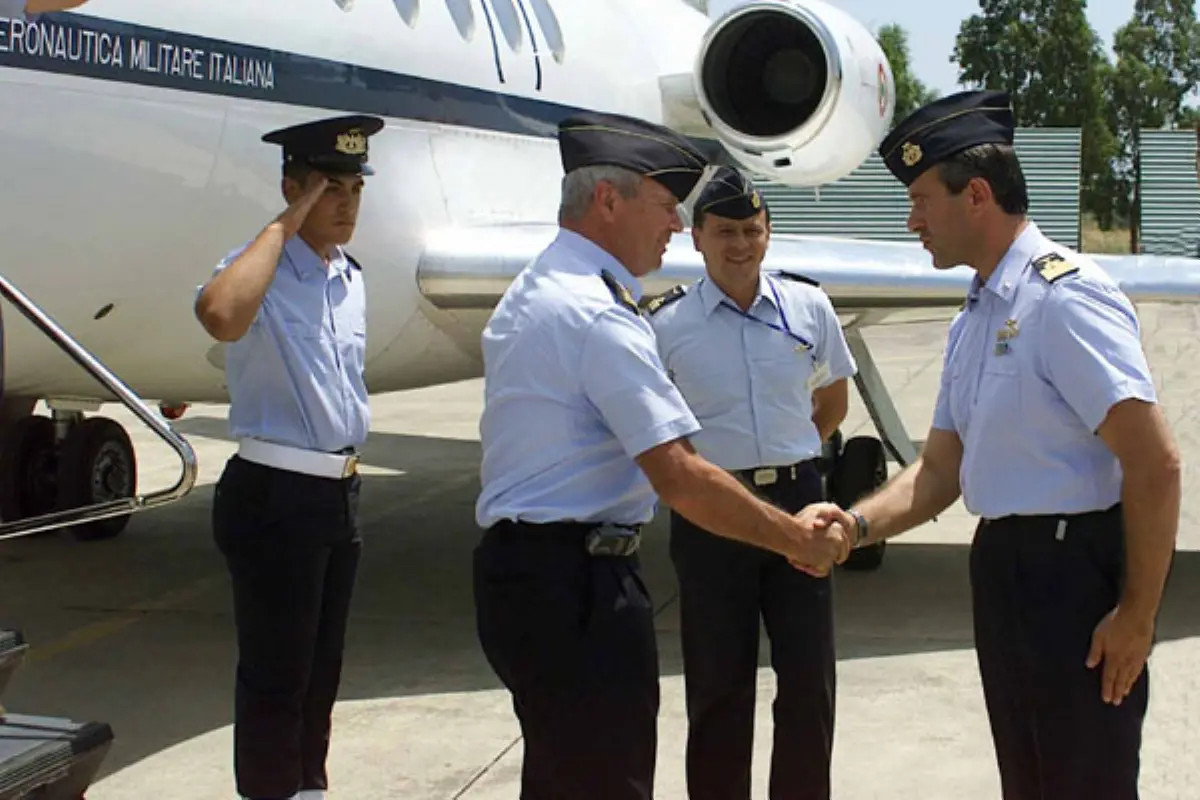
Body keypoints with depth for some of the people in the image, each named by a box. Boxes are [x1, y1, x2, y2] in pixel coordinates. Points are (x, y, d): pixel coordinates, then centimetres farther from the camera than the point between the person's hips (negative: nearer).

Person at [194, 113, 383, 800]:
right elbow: (221, 315, -39)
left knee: (322, 667, 19)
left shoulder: (350, 277, 10)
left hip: (340, 491, 8)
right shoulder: (259, 269, -14)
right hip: (275, 496, -8)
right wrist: (285, 225, -27)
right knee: (275, 674, 2)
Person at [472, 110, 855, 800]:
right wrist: (795, 537, -14)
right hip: (577, 586, -11)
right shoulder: (599, 315, -18)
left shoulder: (530, 294, 15)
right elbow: (679, 478, -23)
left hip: (520, 568, 11)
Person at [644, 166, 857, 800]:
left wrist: (785, 457, 12)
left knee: (810, 677, 7)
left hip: (796, 500, 2)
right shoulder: (667, 323, -6)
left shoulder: (808, 305, 1)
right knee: (719, 683, 8)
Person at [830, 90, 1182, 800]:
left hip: (1074, 571, -9)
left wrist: (1138, 613, -18)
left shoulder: (1064, 296, -17)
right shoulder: (974, 320, 12)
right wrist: (856, 526, -3)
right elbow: (942, 469, 13)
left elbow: (1155, 462, -21)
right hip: (1002, 565, 9)